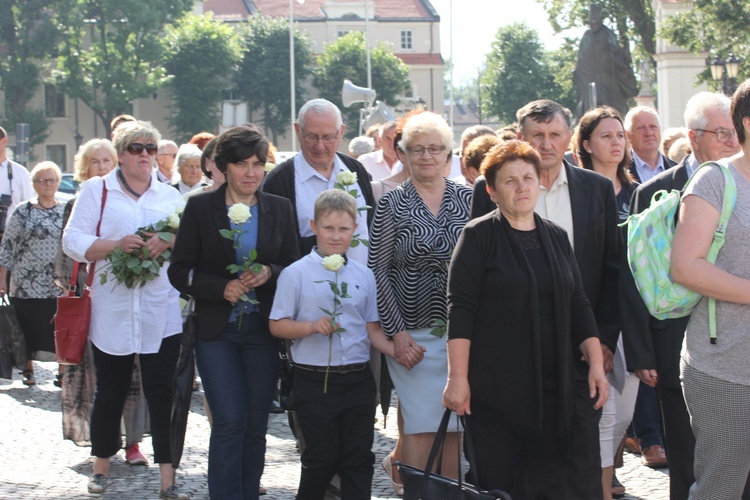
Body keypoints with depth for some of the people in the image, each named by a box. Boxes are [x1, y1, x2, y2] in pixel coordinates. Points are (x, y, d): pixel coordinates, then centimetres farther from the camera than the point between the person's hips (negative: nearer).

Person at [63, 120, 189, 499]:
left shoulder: (170, 196, 14)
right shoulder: (96, 191, 6)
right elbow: (74, 241, -3)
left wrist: (169, 241, -15)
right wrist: (116, 245, -18)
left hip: (161, 314, 1)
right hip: (112, 314, -1)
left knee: (163, 392, -1)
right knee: (110, 392, 8)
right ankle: (101, 467, 25)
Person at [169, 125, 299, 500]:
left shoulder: (279, 209, 6)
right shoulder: (200, 207, 0)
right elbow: (180, 272, -1)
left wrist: (269, 273, -13)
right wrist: (221, 288, -16)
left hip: (263, 329, 2)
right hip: (217, 329, -2)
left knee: (256, 426, 5)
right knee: (230, 422, -10)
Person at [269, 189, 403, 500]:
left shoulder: (364, 275, 8)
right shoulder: (296, 274, -3)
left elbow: (372, 329, 11)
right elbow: (277, 326, -3)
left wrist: (396, 352, -7)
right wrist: (312, 326, -19)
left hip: (358, 378, 3)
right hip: (315, 379, -3)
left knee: (359, 459, 5)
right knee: (321, 457, 3)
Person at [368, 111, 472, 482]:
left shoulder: (468, 200, 7)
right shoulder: (392, 205, 0)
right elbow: (377, 271, -2)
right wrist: (395, 330, -9)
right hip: (412, 333, -2)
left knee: (453, 427, 5)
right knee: (420, 426, -5)